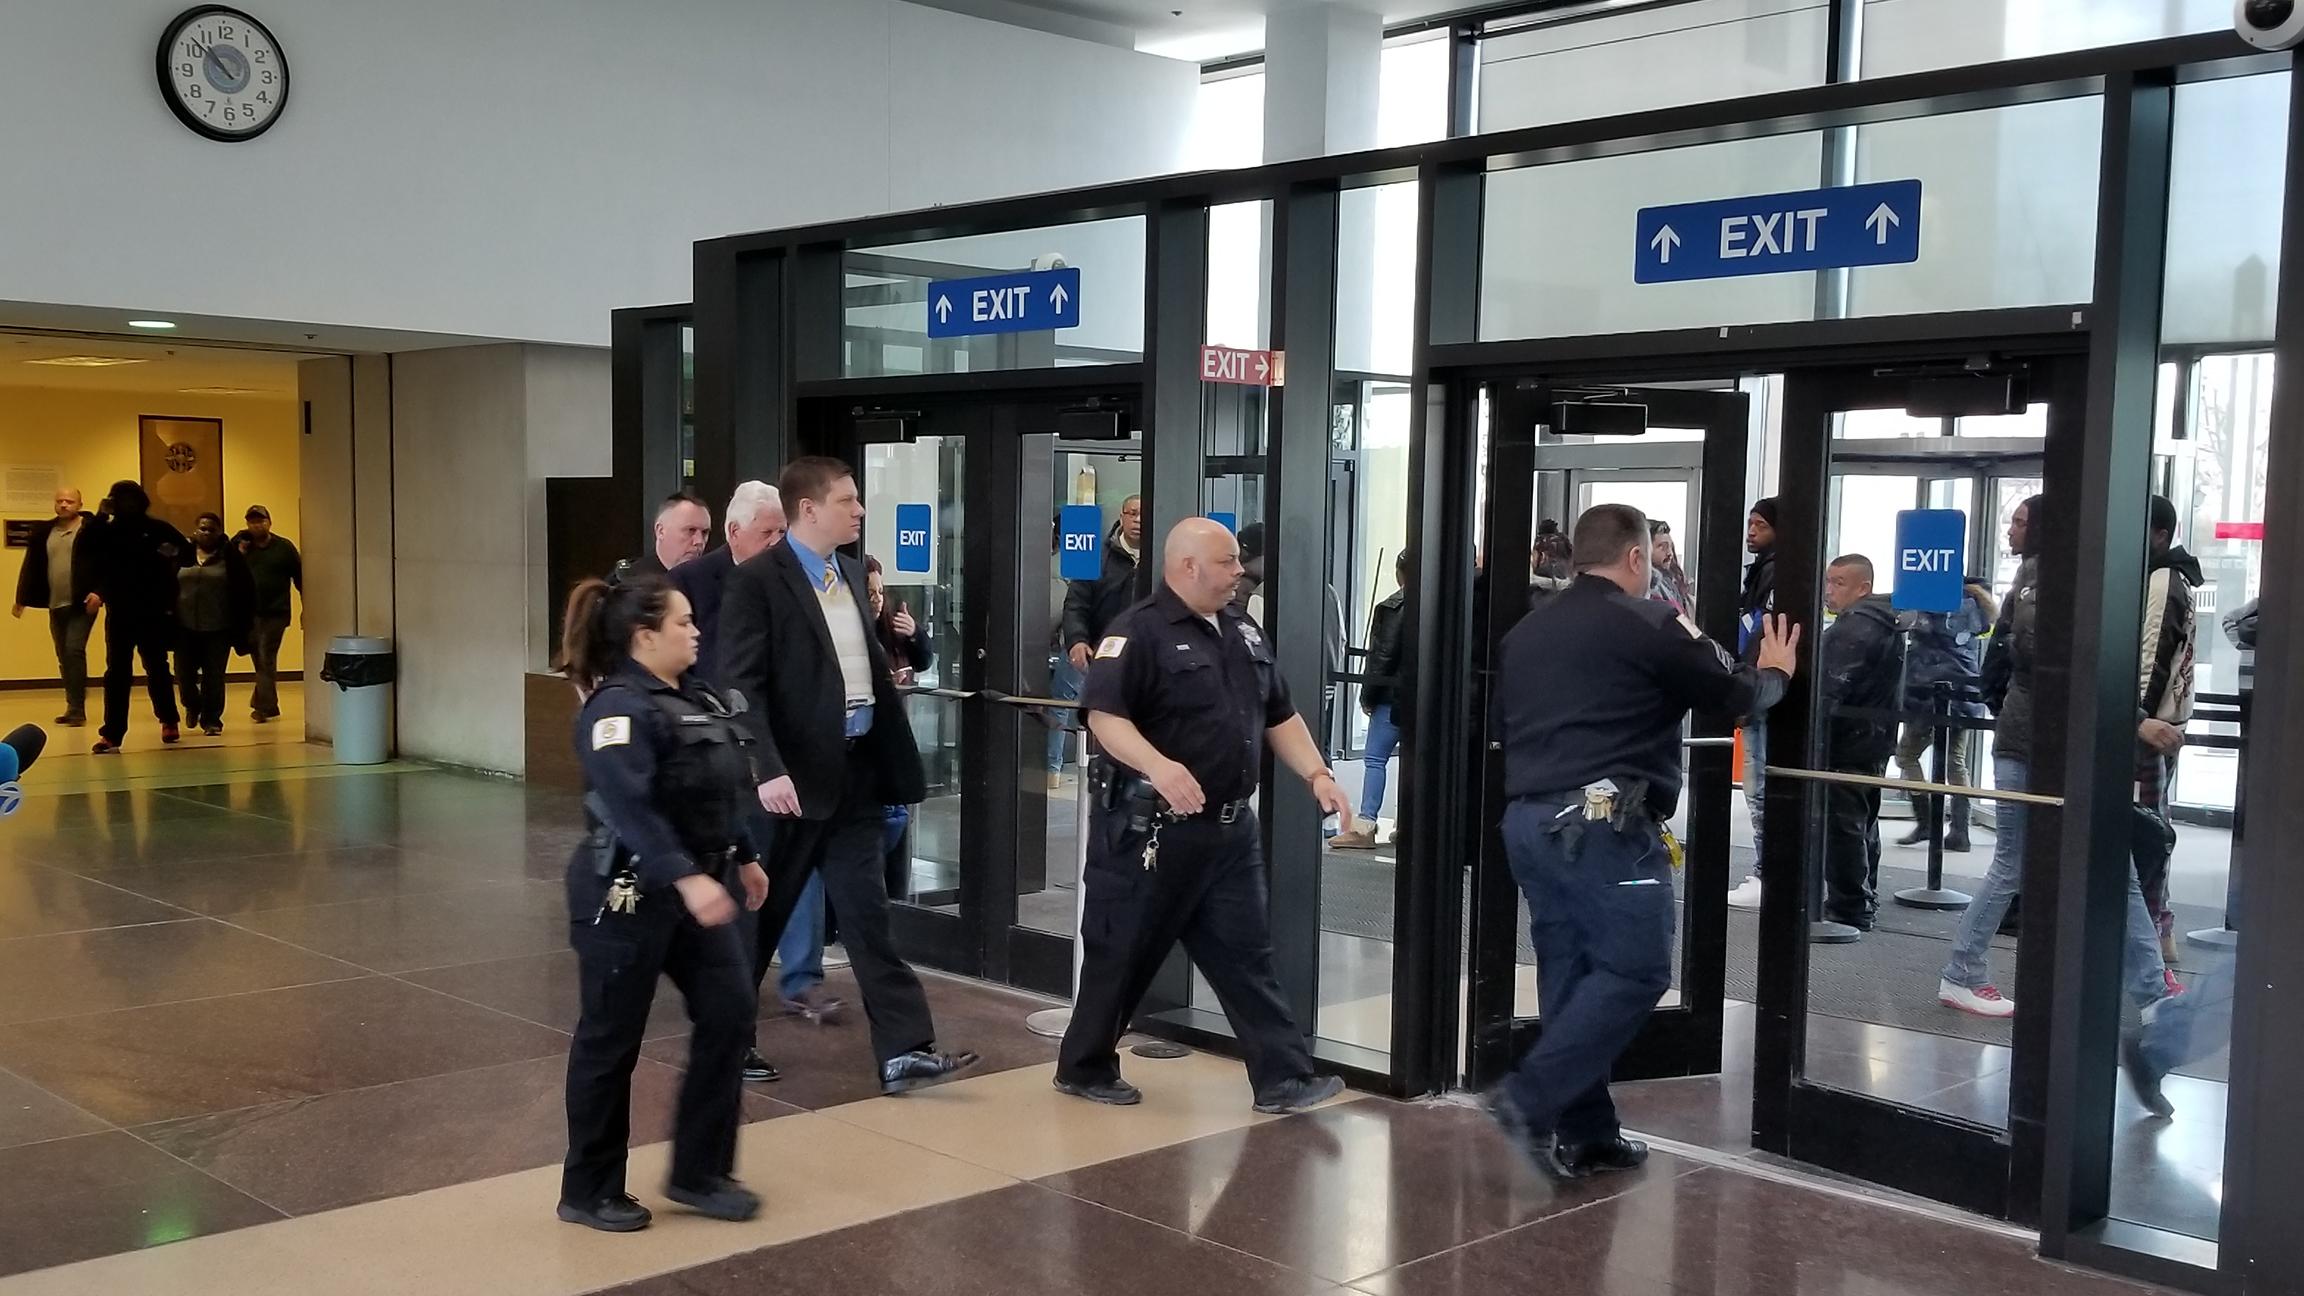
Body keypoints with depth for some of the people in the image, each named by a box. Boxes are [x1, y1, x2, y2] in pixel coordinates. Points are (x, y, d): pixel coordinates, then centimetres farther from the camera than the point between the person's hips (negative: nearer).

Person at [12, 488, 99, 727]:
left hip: (82, 604, -6)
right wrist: (21, 599, 15)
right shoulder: (43, 531, 11)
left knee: (74, 650, -15)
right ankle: (72, 708, 21)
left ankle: (77, 709, -11)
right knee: (63, 657, 11)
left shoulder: (91, 529, -5)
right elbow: (32, 566, 15)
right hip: (56, 605, 6)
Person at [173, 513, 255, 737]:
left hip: (219, 628, -2)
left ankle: (211, 719, 14)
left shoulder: (230, 557, -1)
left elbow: (245, 591, -1)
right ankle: (193, 705, 33)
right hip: (185, 627, 2)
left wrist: (243, 624, -5)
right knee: (184, 672, 3)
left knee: (214, 677, 1)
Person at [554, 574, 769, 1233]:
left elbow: (726, 790, 21)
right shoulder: (618, 708, -18)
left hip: (696, 887, 9)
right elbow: (631, 807, -30)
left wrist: (745, 857, 25)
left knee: (729, 1011, 4)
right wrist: (687, 878, -36)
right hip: (626, 894, -9)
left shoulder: (697, 698, 10)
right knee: (611, 1039, 3)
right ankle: (590, 1191, 19)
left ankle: (700, 1172, 17)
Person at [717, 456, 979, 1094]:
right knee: (760, 911, 9)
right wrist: (768, 769, -25)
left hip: (856, 771, 6)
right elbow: (741, 684, -16)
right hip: (793, 776, -6)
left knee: (867, 915, 3)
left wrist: (896, 764, 13)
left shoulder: (851, 574, 12)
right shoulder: (757, 581, -10)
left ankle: (904, 1051, 1)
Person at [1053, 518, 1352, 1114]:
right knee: (1123, 953, 6)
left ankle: (1284, 1078, 7)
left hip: (1229, 829, 7)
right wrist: (1159, 766, -37)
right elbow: (1104, 714, -23)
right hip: (1151, 829, -7)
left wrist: (1317, 774, 6)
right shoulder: (1140, 632, -12)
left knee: (1246, 954, 6)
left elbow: (1279, 715, 19)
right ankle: (1084, 1066, 23)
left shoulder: (1243, 631, 13)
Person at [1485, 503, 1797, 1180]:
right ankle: (1530, 1098, -11)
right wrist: (1773, 674, 24)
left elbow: (1503, 724, 24)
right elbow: (1733, 695, 4)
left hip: (1527, 820, 8)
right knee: (1635, 970, -2)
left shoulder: (1525, 631, 16)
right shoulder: (1650, 624, -5)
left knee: (1570, 971, 11)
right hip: (1604, 824, -8)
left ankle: (1585, 1133, 14)